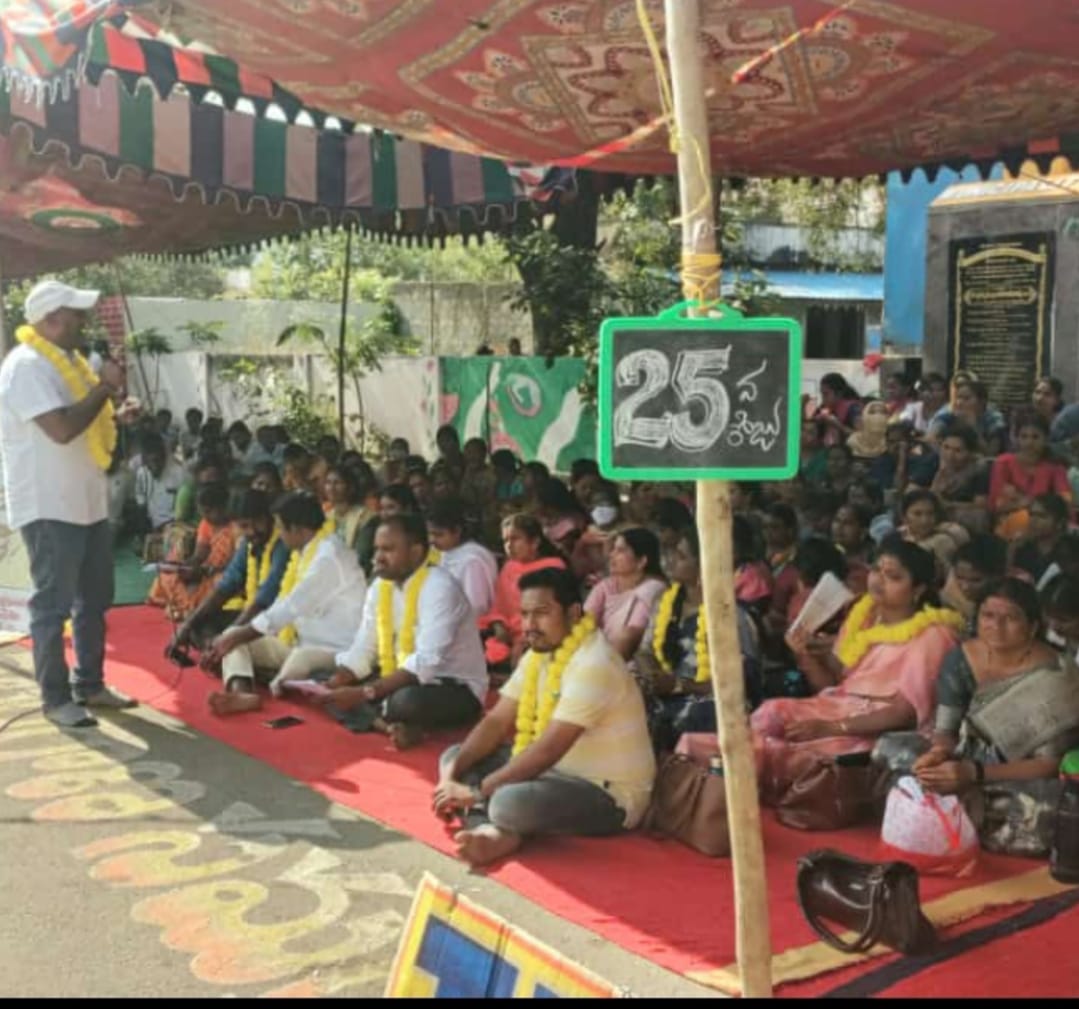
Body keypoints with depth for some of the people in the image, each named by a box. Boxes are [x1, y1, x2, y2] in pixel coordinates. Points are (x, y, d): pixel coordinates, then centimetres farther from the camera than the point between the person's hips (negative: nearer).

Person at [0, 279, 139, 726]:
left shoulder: (66, 360, 14)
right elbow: (61, 428, -26)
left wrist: (115, 417, 7)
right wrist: (105, 387, -17)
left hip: (87, 502, 10)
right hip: (50, 508, -10)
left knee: (93, 600, 15)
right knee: (53, 605, 0)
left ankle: (90, 685, 27)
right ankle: (56, 698, 9)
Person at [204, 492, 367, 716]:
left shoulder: (329, 556, -18)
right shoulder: (305, 552, 12)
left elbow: (290, 608, -21)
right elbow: (283, 606, 15)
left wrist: (235, 638, -14)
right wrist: (234, 636, 6)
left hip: (336, 651, -10)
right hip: (300, 642, 10)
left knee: (300, 660, -42)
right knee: (234, 637, -5)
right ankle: (242, 693, -31)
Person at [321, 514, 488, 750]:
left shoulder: (439, 587, -22)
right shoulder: (380, 586, 3)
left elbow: (427, 662, -31)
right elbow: (363, 649, 3)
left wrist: (365, 692, -34)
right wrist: (335, 683, -16)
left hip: (455, 688, -8)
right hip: (400, 680, 8)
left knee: (407, 701, -39)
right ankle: (389, 726, -23)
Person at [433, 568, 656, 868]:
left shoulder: (593, 664, -24)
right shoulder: (538, 654, 5)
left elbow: (547, 751, -27)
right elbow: (497, 721, 5)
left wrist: (476, 791, -23)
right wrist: (454, 772, -10)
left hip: (609, 794, -10)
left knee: (509, 802, -38)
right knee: (454, 757, 4)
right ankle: (495, 833, -22)